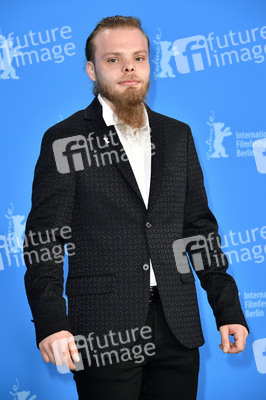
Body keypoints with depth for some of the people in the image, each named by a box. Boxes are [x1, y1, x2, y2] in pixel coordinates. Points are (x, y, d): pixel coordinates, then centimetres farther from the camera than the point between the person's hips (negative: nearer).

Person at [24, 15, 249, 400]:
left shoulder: (178, 135, 12)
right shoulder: (63, 139, -1)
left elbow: (199, 226, 13)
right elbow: (44, 239, -4)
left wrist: (229, 311, 8)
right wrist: (51, 323, -16)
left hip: (178, 327, 4)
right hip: (104, 333, -4)